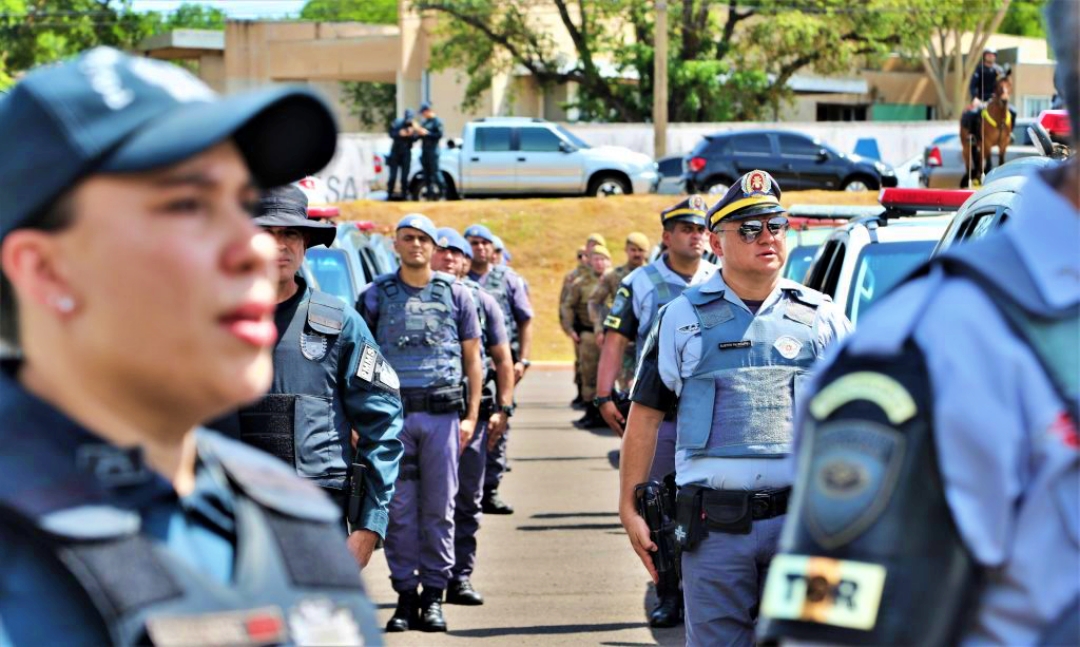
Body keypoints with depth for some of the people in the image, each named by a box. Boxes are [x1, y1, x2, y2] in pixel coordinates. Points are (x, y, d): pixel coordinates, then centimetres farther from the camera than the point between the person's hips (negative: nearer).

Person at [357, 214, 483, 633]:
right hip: (392, 413, 0)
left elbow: (473, 359, 11)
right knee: (399, 509, -1)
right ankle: (405, 595, 5)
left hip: (442, 413, 0)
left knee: (439, 508, 1)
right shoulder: (376, 295, 7)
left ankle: (434, 594, 8)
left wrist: (471, 416, 3)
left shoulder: (455, 294, 9)